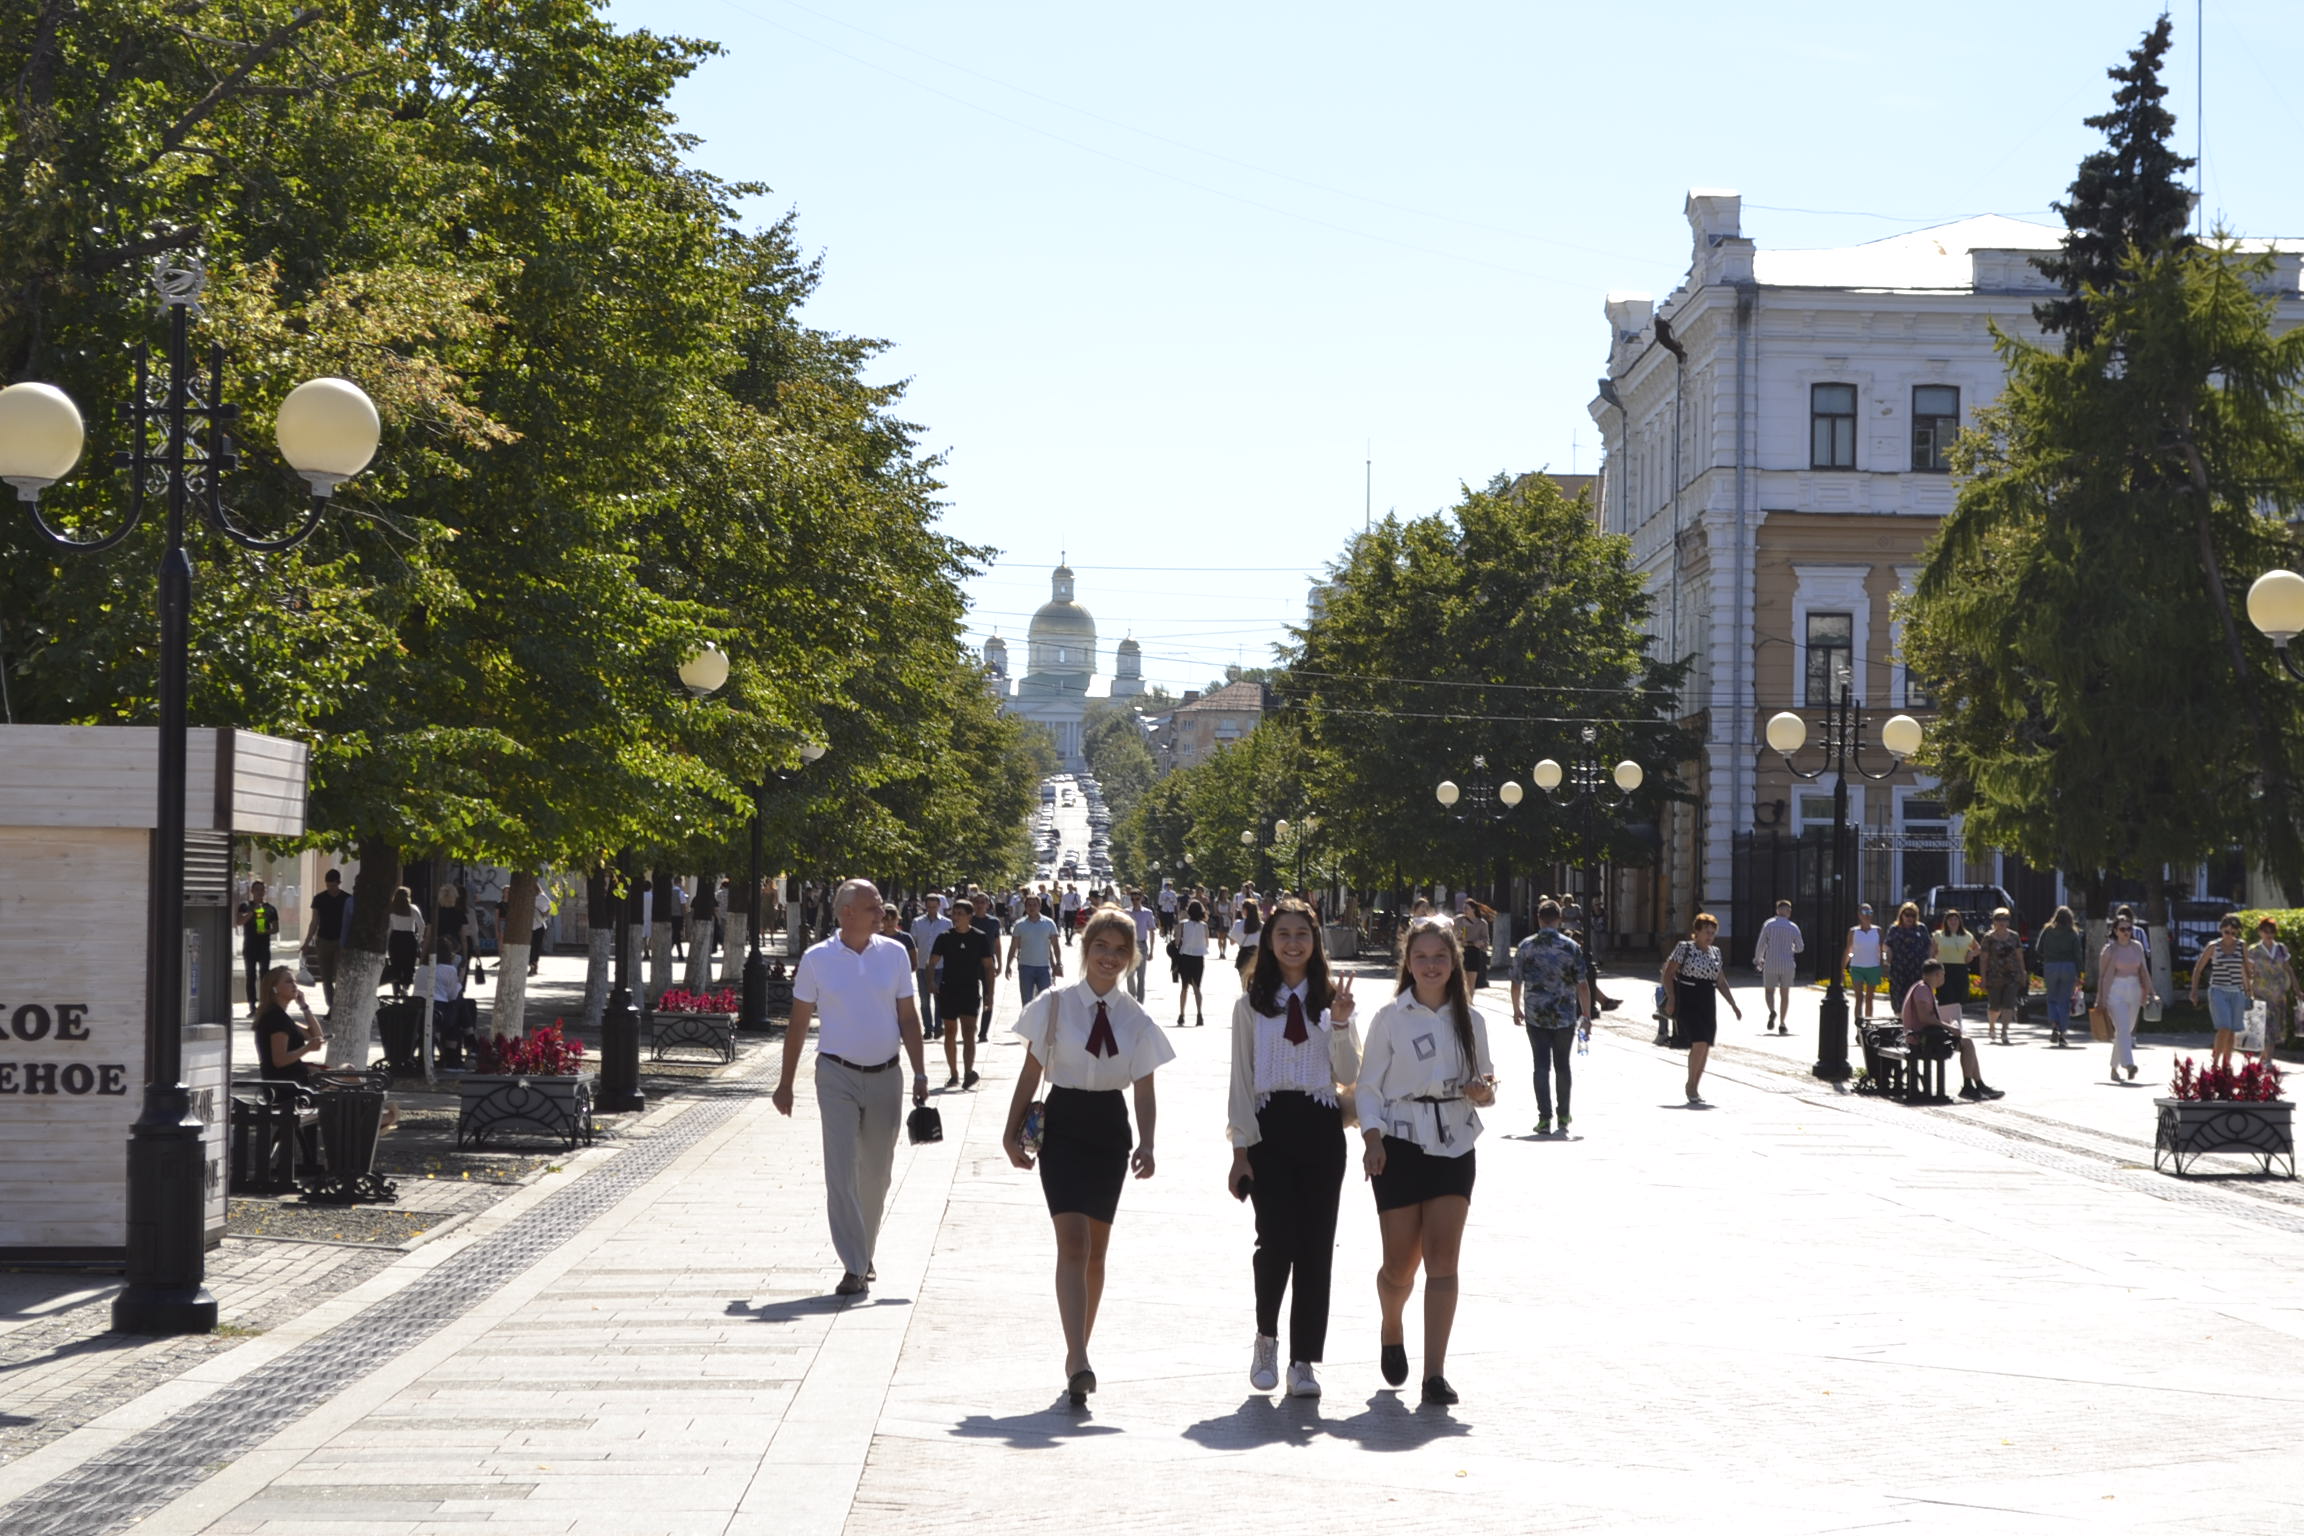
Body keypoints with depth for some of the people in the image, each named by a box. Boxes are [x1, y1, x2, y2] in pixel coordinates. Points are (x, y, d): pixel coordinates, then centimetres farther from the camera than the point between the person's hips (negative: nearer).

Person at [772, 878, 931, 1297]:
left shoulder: (894, 953, 3)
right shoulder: (817, 959, -3)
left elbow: (908, 1018, 7)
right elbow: (798, 1023, 4)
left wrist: (920, 1073, 0)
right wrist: (786, 1082, 5)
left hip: (885, 1076, 3)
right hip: (838, 1076, -3)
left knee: (875, 1174, 11)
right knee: (841, 1173, -9)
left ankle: (865, 1255, 27)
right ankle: (854, 1268, -9)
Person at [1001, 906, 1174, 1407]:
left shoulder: (1134, 1018, 3)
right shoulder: (1055, 1004, -3)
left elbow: (1144, 1090, 3)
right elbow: (1031, 1071, 2)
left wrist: (1146, 1144, -11)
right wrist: (1012, 1131, -1)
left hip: (1109, 1131, 3)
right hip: (1063, 1126, -3)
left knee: (1095, 1250, 10)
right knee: (1073, 1242, -16)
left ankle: (1078, 1351, 24)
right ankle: (1078, 1361, -23)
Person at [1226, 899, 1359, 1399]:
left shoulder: (1332, 999, 8)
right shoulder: (1252, 1003, 6)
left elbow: (1349, 1076, 4)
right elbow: (1241, 1078, 5)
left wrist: (1340, 1024, -10)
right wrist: (1241, 1148, 0)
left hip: (1320, 1127, 1)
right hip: (1269, 1127, -1)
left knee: (1316, 1245, -1)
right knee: (1277, 1239, -13)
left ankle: (1303, 1362, 6)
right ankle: (1266, 1338, 12)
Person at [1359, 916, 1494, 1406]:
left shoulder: (1470, 1019, 8)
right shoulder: (1390, 1018, 0)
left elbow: (1484, 1083, 15)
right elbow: (1369, 1085, 0)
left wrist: (1484, 1092, -8)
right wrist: (1373, 1139, -12)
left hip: (1454, 1146, 2)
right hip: (1401, 1145, -2)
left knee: (1443, 1259, -7)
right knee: (1401, 1261, 1)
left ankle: (1435, 1371, -8)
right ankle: (1391, 1333, 33)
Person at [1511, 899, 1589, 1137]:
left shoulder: (1525, 946, -2)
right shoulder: (1572, 947, -5)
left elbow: (1516, 982, 3)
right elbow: (1582, 985, -5)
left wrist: (1517, 1009, 17)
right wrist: (1586, 1013, 5)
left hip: (1535, 1017, 0)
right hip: (1565, 1017, 0)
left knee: (1541, 1066, 2)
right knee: (1562, 1065, 13)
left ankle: (1545, 1118, -6)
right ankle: (1563, 1117, 20)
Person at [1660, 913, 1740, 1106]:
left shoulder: (1715, 952, 13)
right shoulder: (1684, 947, -5)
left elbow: (1721, 982, 20)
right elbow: (1668, 974, -5)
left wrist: (1733, 1005, 16)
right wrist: (1671, 997, -17)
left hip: (1707, 1004, 6)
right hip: (1688, 1003, -6)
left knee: (1705, 1048, 5)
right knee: (1699, 1044, -18)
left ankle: (1695, 1090, 15)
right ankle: (1690, 1085, -2)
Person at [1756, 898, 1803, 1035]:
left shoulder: (1768, 925, -4)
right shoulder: (1793, 927, -1)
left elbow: (1761, 945, -3)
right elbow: (1800, 947, 6)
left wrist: (1758, 960, 13)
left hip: (1770, 964, -1)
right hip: (1787, 965, 1)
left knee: (1769, 990, 14)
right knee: (1785, 994, 11)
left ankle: (1772, 1011, -15)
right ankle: (1782, 1024, 7)